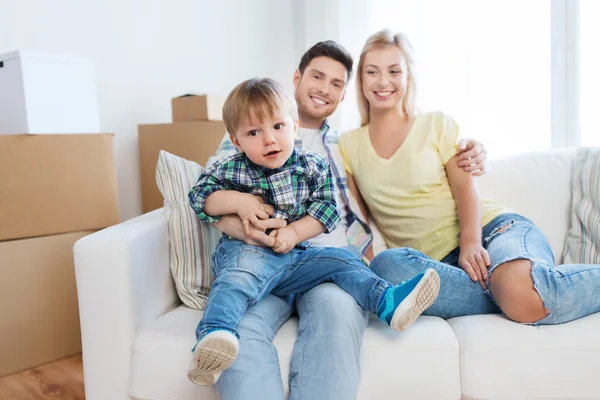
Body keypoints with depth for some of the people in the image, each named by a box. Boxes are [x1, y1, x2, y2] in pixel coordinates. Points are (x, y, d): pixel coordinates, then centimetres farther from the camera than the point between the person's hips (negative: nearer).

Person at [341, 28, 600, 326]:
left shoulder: (437, 124, 8)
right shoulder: (349, 145, 13)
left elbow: (465, 188, -2)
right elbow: (357, 214, 11)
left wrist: (470, 242, -20)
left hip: (491, 228, -2)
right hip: (437, 262, 2)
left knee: (523, 290, -37)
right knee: (386, 266, -35)